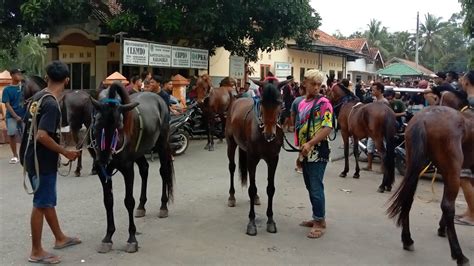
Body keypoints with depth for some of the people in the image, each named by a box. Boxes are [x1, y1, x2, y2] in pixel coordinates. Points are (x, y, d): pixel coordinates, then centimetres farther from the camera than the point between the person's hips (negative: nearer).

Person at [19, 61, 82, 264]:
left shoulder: (37, 97, 6)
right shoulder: (52, 104, -22)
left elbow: (28, 126, 14)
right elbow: (42, 136, -29)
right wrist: (65, 152, -18)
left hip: (33, 158, 9)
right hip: (43, 161, -9)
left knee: (48, 200, 19)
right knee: (41, 204, 2)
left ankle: (60, 238, 34)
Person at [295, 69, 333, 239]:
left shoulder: (324, 103, -10)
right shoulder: (301, 104, 12)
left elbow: (327, 128, -18)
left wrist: (310, 144, -26)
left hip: (318, 153, -7)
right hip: (305, 153, 7)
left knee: (316, 188, -4)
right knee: (310, 187, 15)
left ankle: (320, 222, 8)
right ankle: (316, 218, 27)